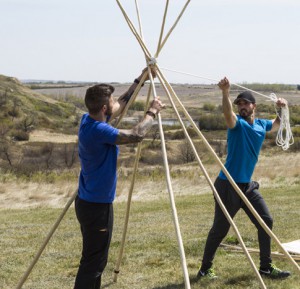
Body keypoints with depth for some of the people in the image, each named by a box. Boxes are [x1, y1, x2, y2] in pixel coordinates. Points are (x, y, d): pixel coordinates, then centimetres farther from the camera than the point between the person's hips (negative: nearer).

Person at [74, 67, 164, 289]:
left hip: (89, 202, 10)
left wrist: (140, 80, 23)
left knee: (95, 259, 18)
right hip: (97, 205, -10)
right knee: (93, 262, -4)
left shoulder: (89, 120, 4)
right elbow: (136, 135, -26)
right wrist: (152, 112, -10)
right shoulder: (98, 130, -24)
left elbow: (121, 105, 19)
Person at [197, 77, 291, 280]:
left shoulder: (262, 125, 9)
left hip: (248, 185, 7)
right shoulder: (237, 124, -11)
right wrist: (225, 93, -53)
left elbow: (278, 125, 31)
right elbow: (228, 113, -35)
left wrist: (283, 109, 12)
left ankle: (266, 267, 17)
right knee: (220, 230, -1)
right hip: (228, 186, -7)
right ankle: (205, 269, 12)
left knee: (266, 222, 5)